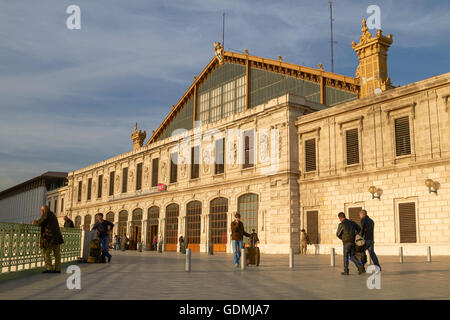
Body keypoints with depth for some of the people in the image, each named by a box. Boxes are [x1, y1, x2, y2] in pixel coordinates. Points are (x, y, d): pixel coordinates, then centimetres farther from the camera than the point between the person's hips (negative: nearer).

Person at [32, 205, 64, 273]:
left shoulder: (46, 214, -6)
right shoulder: (53, 215, 22)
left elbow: (40, 222, -12)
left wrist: (34, 222, 7)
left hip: (49, 237, -9)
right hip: (57, 237, 9)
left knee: (46, 253, -3)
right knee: (57, 253, 7)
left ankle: (49, 268, -6)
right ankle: (57, 269, 8)